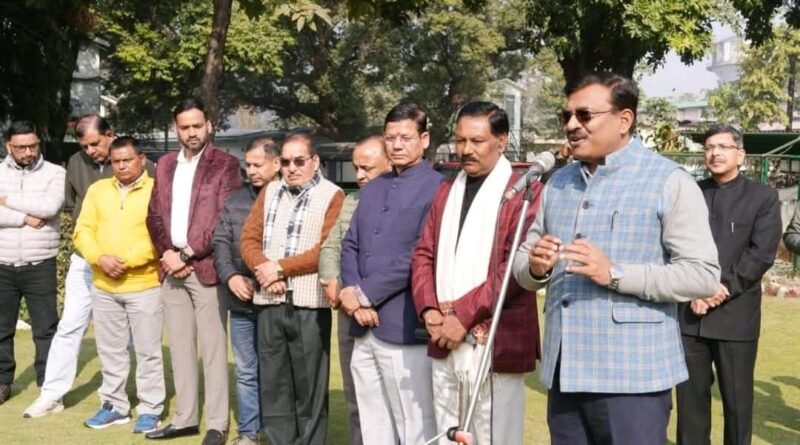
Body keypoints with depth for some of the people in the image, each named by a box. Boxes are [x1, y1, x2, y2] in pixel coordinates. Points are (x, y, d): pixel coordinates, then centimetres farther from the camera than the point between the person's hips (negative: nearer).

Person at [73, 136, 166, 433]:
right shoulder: (97, 190, 10)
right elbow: (83, 231, 4)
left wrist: (126, 261, -19)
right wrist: (101, 258, -13)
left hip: (144, 285, -5)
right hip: (103, 286, 5)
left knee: (147, 350, 2)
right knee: (110, 350, 13)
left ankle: (150, 409, 11)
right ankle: (114, 405, 25)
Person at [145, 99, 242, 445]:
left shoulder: (225, 165, -4)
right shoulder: (165, 164, 13)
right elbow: (154, 215, 12)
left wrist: (185, 254, -13)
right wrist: (166, 254, -4)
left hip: (205, 268, -5)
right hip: (172, 268, 6)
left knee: (213, 348, -1)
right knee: (180, 347, 12)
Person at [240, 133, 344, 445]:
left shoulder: (332, 195, -2)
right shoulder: (269, 192, 15)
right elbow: (249, 237, 10)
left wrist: (280, 267, -12)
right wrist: (264, 268, -9)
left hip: (309, 304, -5)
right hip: (269, 302, 5)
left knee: (309, 385, 2)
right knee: (273, 383, 9)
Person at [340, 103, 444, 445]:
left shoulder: (436, 188, -8)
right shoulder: (372, 189, 16)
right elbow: (350, 246, 13)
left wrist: (364, 294, -11)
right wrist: (353, 294, -5)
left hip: (404, 328, -7)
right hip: (364, 327, 7)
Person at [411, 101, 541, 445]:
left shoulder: (525, 191, -5)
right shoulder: (446, 191, 18)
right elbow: (423, 254, 14)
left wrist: (463, 314, -15)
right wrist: (429, 309, -3)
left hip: (496, 342, -6)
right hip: (445, 341, 6)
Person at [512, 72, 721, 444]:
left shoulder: (669, 182, -5)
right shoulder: (558, 184, 14)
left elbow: (704, 275, -12)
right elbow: (522, 261, 15)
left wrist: (615, 274, -20)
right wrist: (535, 268, -8)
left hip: (631, 376, -6)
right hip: (563, 372, 6)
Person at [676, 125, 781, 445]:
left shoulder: (763, 197, 4)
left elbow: (762, 253, -6)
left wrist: (723, 289, -15)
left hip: (736, 316, -2)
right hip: (690, 314, 2)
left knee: (737, 397, 6)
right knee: (690, 395, 8)